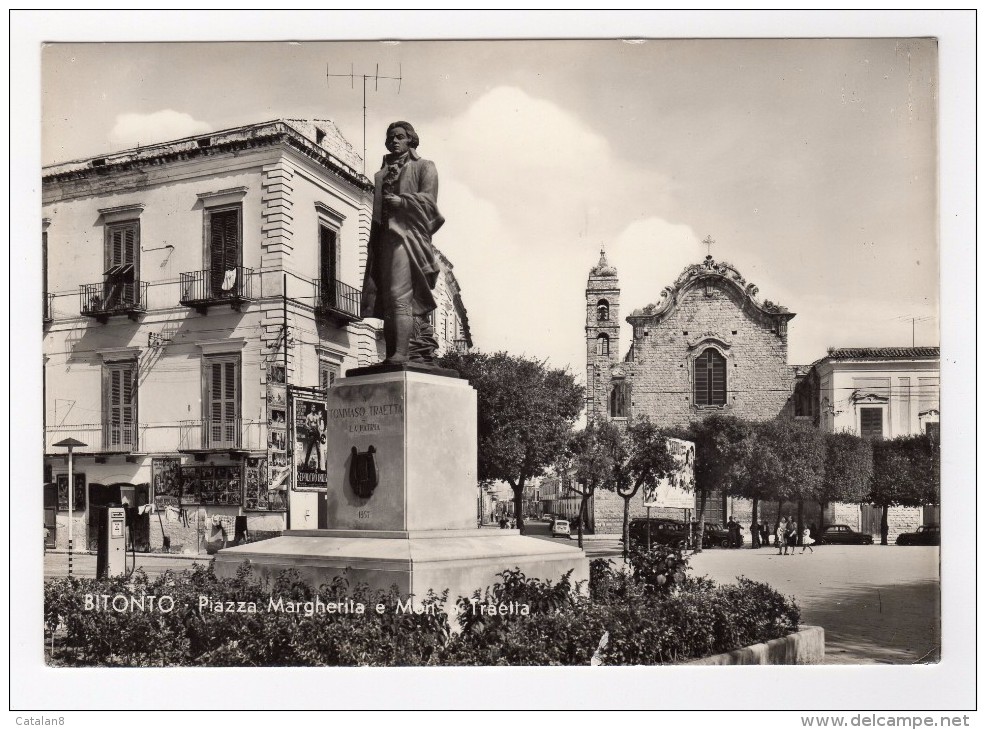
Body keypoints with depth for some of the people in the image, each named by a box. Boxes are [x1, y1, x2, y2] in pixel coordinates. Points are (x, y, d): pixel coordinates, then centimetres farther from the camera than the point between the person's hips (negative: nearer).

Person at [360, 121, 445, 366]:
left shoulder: (424, 167, 13)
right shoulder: (381, 174, 28)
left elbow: (428, 198, -1)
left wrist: (401, 201, -14)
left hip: (408, 234, -6)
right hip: (385, 238, 6)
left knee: (400, 297, -20)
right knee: (387, 302, -2)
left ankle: (401, 353, -27)